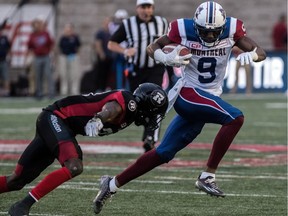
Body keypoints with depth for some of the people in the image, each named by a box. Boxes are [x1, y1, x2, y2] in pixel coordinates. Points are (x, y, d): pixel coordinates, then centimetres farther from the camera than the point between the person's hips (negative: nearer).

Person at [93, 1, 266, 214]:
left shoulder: (232, 29, -5)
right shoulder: (184, 29, -11)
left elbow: (261, 53, -5)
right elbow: (153, 48, 1)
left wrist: (252, 55, -29)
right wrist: (166, 58, -22)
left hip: (209, 100, 5)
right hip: (188, 93, -5)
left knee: (164, 153, 8)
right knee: (235, 118, -26)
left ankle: (113, 184, 18)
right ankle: (207, 177, -20)